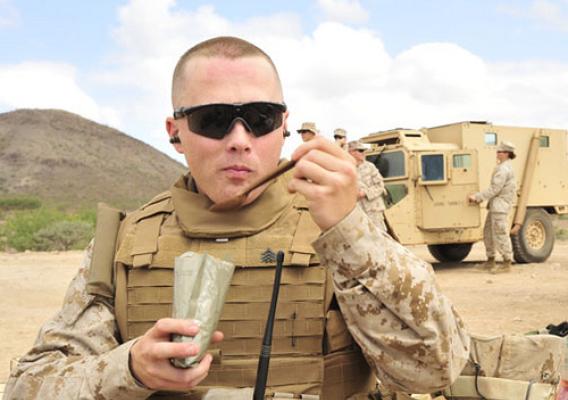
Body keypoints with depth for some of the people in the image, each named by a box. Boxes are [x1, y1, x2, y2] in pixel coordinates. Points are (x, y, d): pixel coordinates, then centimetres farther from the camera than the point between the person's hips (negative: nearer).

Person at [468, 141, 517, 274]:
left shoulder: (504, 169, -15)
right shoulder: (504, 167, 19)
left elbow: (494, 189, -20)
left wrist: (477, 197, -17)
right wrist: (479, 198, 13)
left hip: (500, 205, -11)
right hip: (495, 205, 11)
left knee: (500, 234, -8)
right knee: (488, 232, 14)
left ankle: (507, 264, -3)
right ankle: (490, 261, 21)